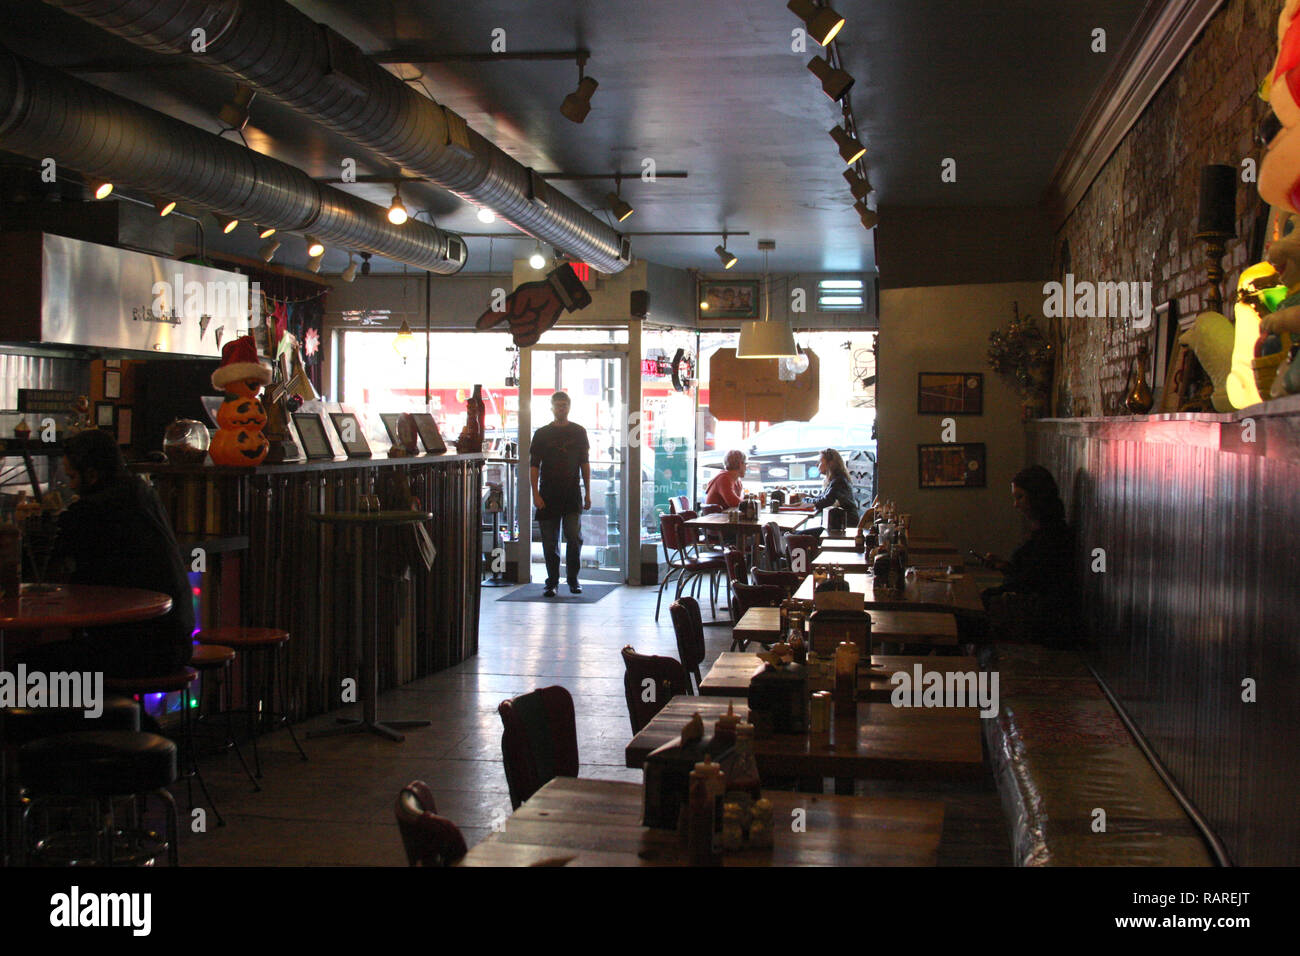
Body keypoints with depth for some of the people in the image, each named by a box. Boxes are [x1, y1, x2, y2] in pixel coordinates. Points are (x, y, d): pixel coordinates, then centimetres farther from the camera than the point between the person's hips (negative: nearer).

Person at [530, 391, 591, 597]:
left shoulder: (579, 432, 9)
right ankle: (552, 582, 12)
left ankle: (573, 579, 8)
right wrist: (535, 493, -6)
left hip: (572, 495, 0)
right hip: (548, 495, 0)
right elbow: (533, 466, 4)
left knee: (574, 537, -7)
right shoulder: (541, 434, 6)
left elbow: (585, 463, 12)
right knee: (550, 541, 3)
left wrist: (588, 493, 6)